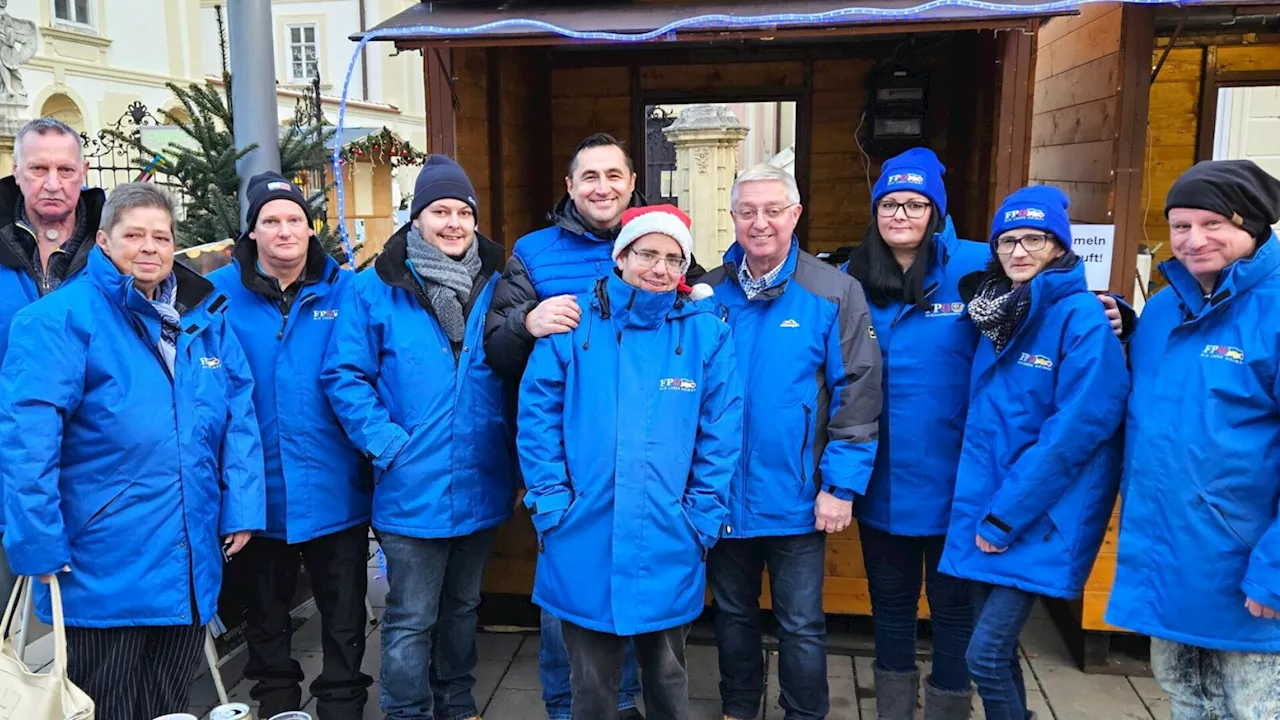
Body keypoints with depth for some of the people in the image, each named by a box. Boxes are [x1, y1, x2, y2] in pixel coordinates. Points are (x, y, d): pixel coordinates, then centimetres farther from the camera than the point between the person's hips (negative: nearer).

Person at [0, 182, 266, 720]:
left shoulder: (207, 318, 7)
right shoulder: (63, 318, -11)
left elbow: (239, 416, 5)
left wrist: (241, 509, -3)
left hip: (192, 565, 5)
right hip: (103, 570, -5)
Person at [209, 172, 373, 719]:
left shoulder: (346, 291, -3)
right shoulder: (218, 294, -2)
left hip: (334, 488, -1)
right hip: (258, 490, 1)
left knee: (344, 612, 12)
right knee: (266, 611, 21)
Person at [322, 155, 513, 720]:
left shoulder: (496, 287, 4)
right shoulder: (374, 290, -7)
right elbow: (343, 376, -8)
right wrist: (387, 442, -15)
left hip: (482, 487, 4)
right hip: (412, 491, -4)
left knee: (462, 606, 22)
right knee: (410, 620, 6)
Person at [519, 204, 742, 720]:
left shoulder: (705, 332, -1)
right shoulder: (575, 321, -2)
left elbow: (722, 433, -1)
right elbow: (538, 416, -3)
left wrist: (702, 518, -5)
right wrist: (552, 504, -8)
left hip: (669, 547, 1)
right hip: (584, 541, 0)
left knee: (667, 678, 20)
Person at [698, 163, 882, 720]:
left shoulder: (835, 292, -7)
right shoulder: (709, 293, 1)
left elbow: (857, 394, -9)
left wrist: (841, 485, -13)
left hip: (796, 498, -3)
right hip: (722, 494, 3)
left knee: (801, 625, 11)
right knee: (732, 613, 20)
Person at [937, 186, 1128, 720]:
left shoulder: (1082, 317, -13)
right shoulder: (998, 312, 10)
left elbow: (1078, 427, -19)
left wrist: (1007, 514, -16)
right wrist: (983, 508, 9)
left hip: (1041, 517, -6)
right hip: (985, 507, 7)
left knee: (986, 655, -8)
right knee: (997, 648, 14)